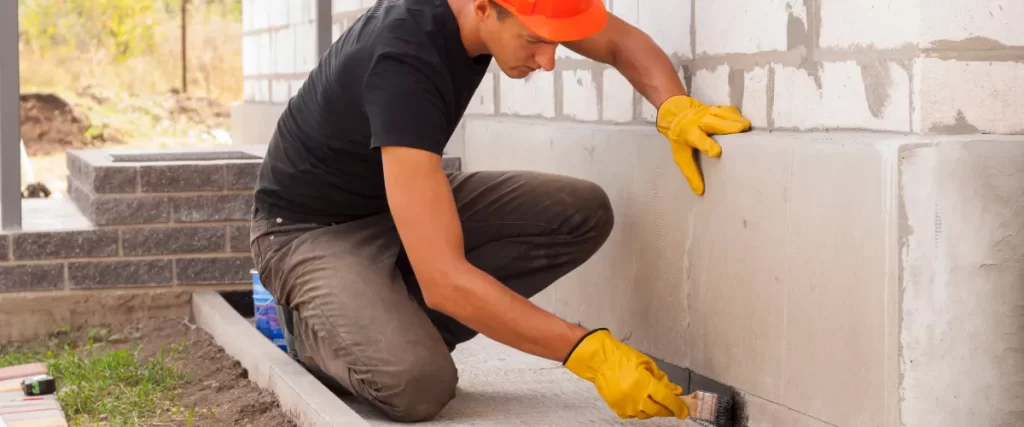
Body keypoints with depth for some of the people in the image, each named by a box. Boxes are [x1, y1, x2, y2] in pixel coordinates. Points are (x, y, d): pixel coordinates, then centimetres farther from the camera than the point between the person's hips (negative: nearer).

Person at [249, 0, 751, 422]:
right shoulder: (403, 64, -37)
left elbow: (623, 42, 1)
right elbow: (445, 280, -41)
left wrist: (674, 108, -22)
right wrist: (589, 352, -38)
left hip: (403, 197, 8)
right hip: (312, 228, -8)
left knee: (582, 213, -12)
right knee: (419, 382, -33)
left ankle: (397, 326, -2)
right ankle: (317, 329, 0)